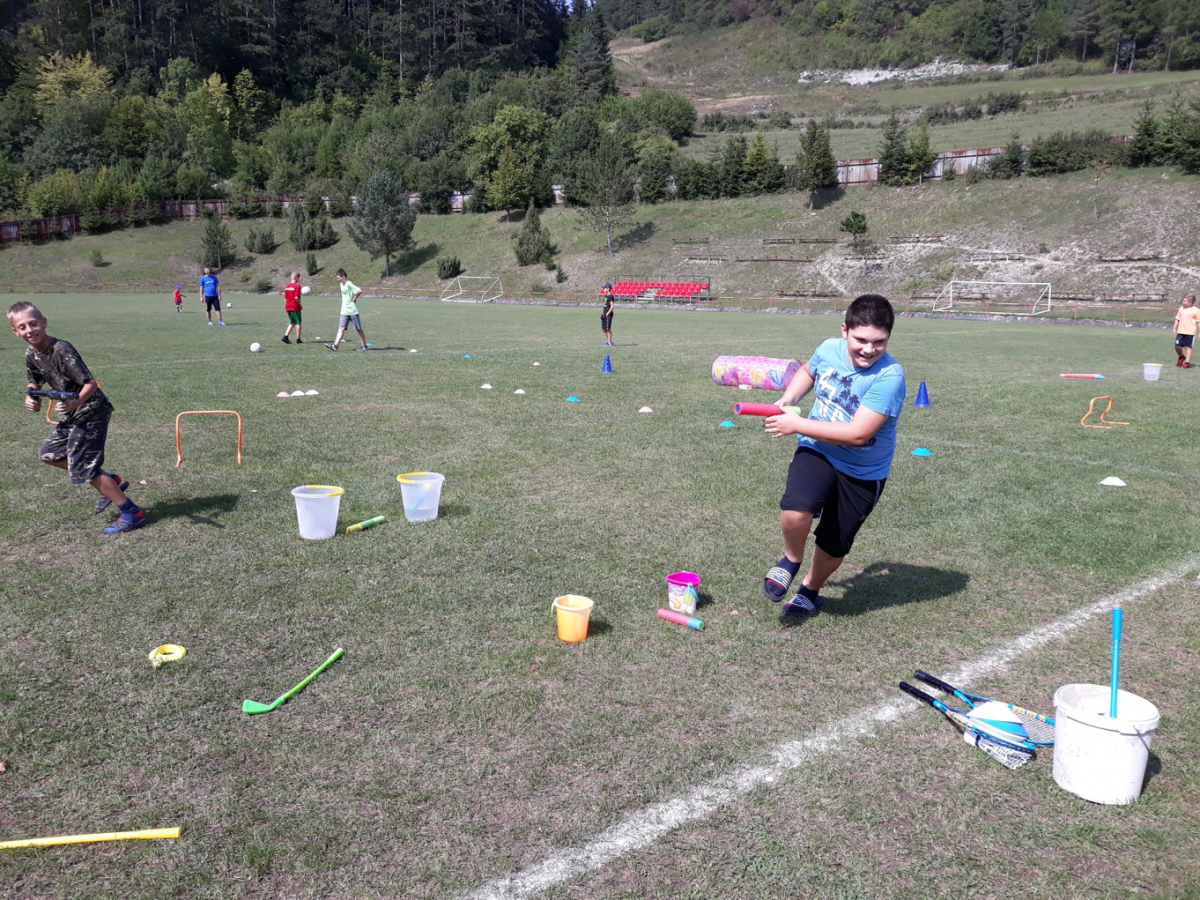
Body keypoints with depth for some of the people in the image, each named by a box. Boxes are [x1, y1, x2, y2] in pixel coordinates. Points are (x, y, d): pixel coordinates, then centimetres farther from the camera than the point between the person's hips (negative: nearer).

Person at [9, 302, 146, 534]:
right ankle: (110, 482, 22)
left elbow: (91, 384, -27)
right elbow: (35, 382, 21)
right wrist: (32, 398, 0)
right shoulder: (31, 355, 2)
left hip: (91, 411, -10)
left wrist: (75, 403, -44)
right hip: (72, 415, 10)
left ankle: (131, 513, -4)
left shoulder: (61, 350, -24)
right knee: (49, 454, 19)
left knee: (82, 467, -10)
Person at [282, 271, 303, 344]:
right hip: (295, 308, -7)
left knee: (292, 323, 16)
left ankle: (285, 336, 1)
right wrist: (300, 305, -8)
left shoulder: (287, 286, 9)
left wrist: (285, 307, 18)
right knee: (298, 323, 5)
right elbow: (296, 297, -20)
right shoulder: (297, 286, -12)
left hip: (288, 307, 7)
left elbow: (285, 298, 11)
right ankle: (298, 339, 8)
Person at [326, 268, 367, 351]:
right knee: (341, 328, -1)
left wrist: (354, 299, -17)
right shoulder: (342, 284, 11)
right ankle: (335, 345, -9)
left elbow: (360, 291, -29)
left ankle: (364, 346, 13)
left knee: (359, 329, 3)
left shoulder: (349, 284, -16)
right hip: (344, 311, 8)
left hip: (353, 311, -7)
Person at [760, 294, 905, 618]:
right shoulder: (829, 350, -10)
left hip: (864, 472, -2)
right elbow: (808, 372, 16)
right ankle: (791, 560, 6)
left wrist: (796, 425, -27)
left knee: (834, 546, 13)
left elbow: (857, 433, -32)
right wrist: (787, 400, -2)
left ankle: (810, 591, 44)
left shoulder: (889, 376, -27)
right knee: (795, 510, -27)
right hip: (817, 451, 2)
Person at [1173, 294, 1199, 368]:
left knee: (1188, 347, -1)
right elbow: (1177, 319, 16)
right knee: (1177, 346, 1)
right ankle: (1181, 357, 29)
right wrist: (1174, 327, 10)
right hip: (1180, 332, 4)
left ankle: (1187, 362, 5)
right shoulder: (1181, 309, 9)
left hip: (1190, 332, -4)